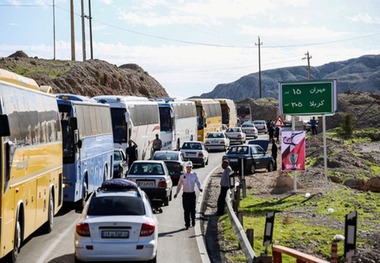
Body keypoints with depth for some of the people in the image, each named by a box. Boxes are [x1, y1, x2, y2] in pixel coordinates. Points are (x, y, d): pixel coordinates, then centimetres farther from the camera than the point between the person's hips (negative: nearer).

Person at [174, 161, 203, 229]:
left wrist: (200, 188, -22)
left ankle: (193, 221, 28)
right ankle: (187, 224, 2)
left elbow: (198, 182, -2)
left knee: (192, 209, 6)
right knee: (186, 210, -3)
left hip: (192, 194, 0)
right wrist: (177, 193, 2)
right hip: (185, 194, 0)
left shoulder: (194, 175, 2)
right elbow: (179, 185, 9)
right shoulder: (182, 175, 2)